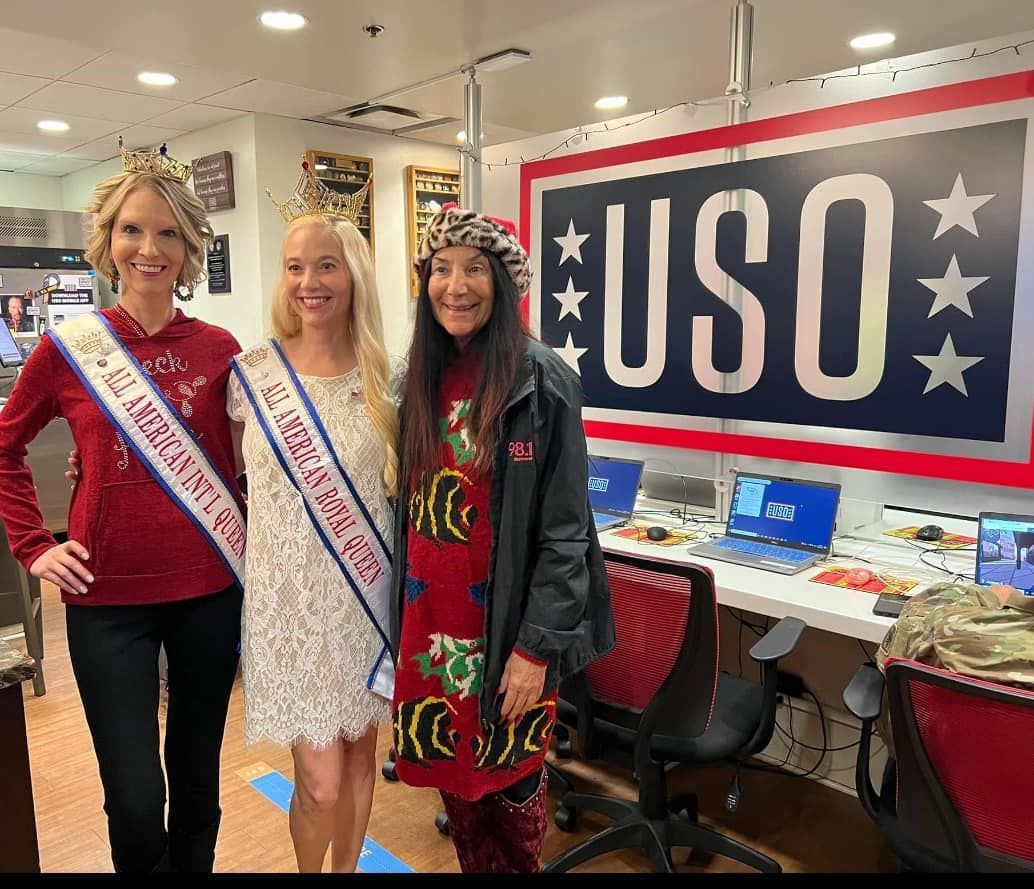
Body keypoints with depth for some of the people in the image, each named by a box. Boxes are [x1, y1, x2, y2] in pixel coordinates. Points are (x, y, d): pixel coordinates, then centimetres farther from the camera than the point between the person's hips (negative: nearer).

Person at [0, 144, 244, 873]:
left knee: (197, 780, 16)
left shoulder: (219, 349, -1)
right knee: (135, 801, 4)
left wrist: (248, 542, 2)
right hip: (107, 597, -1)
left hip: (209, 589, 1)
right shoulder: (69, 346, -3)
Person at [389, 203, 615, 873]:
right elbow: (405, 507, 11)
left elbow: (563, 530, -12)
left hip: (508, 625, -4)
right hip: (428, 620, 5)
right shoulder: (418, 379, 5)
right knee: (450, 771, 17)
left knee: (510, 778, 12)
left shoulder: (543, 382, -12)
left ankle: (520, 867, 38)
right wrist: (398, 612, 11)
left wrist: (537, 646, -15)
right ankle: (474, 865, 41)